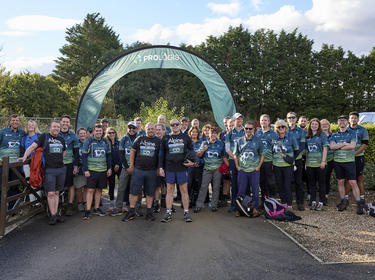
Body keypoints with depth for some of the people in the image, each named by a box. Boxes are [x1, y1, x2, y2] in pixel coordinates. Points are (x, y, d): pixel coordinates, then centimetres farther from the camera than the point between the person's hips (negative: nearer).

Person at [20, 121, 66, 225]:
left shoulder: (61, 139, 14)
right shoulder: (44, 137, 0)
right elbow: (32, 146, -7)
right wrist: (25, 156, -20)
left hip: (61, 169, 4)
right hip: (49, 170, -4)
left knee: (56, 193, 10)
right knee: (50, 193, -7)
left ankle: (56, 213, 16)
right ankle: (53, 215, 2)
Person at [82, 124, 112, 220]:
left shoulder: (105, 142, 9)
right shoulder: (88, 141, -3)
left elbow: (109, 156, 14)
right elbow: (84, 156, -5)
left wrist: (109, 168, 7)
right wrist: (86, 170, -11)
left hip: (103, 170, 4)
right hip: (92, 170, -4)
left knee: (99, 189, 10)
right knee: (90, 190, -5)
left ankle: (96, 208, 21)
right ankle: (88, 211, 0)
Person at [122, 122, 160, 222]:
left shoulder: (158, 141, 5)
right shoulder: (140, 139, 6)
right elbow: (133, 151, 11)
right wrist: (131, 165, 7)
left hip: (151, 171, 0)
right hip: (138, 170, 0)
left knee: (150, 192, 6)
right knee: (134, 191, 1)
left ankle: (149, 213, 16)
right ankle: (132, 212, 11)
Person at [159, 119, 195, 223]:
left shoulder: (185, 137, 6)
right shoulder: (166, 138, 8)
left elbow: (191, 150, 11)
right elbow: (161, 154, 10)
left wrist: (192, 161, -5)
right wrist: (160, 167, 4)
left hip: (182, 168, -1)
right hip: (169, 168, 1)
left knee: (184, 190, 3)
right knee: (169, 190, 6)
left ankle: (186, 213, 11)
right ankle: (168, 213, 14)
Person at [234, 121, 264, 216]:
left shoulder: (257, 141, 3)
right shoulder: (239, 141, 6)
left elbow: (262, 155, 7)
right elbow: (235, 155, 13)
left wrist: (258, 166, -2)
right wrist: (237, 166, 3)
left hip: (254, 170, -1)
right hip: (242, 170, 1)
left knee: (255, 190, 4)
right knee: (241, 191, 5)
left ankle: (256, 209, 15)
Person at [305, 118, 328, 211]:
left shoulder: (322, 135, -1)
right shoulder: (307, 136, 11)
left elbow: (325, 148, -6)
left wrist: (323, 161, -14)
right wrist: (306, 162, 9)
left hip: (319, 163, -4)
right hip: (310, 163, 4)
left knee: (321, 183, 3)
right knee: (311, 183, 9)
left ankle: (321, 202, 10)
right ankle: (313, 201, 17)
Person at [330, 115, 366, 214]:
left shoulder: (352, 133, 3)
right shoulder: (334, 135, 11)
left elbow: (352, 146, -13)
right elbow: (332, 146, -6)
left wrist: (338, 146, -8)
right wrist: (344, 143, -11)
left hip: (349, 161, -3)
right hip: (337, 161, 3)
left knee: (353, 183, -6)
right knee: (340, 182, 9)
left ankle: (359, 204, 0)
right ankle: (343, 201, 19)